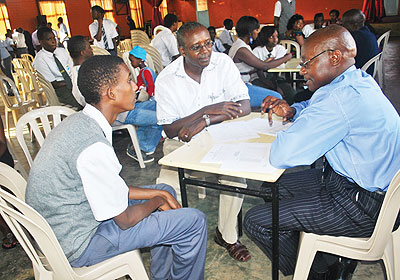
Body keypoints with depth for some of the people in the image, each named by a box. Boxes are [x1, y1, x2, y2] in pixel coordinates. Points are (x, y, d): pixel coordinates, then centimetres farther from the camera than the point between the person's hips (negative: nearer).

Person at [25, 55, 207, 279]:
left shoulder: (79, 122, -1)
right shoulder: (94, 147, -31)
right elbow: (125, 220, -21)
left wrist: (158, 194, 3)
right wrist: (156, 201, -2)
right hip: (77, 245, -9)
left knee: (165, 191, 18)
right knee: (194, 222, -10)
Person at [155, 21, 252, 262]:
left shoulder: (223, 63, -7)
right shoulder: (166, 80, -10)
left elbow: (244, 107, -13)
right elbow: (170, 130, -11)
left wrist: (204, 121, -25)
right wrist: (208, 110, -22)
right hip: (180, 144, 0)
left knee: (236, 177, -25)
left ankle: (227, 235, 4)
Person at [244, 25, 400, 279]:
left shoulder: (342, 98, -28)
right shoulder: (359, 81, 3)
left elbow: (281, 156, -30)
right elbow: (315, 106, 24)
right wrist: (292, 110, 3)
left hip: (363, 207, -10)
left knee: (256, 220, -8)